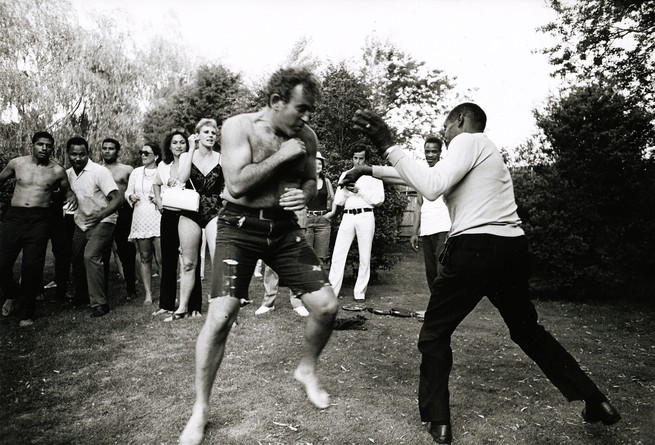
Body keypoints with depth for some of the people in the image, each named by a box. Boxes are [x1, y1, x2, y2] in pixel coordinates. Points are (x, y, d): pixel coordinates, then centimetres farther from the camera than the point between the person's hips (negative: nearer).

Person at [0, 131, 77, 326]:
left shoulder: (57, 170, 4)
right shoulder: (16, 163, 8)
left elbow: (67, 189, 19)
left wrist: (72, 197, -3)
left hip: (39, 220, -2)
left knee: (31, 266, -3)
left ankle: (26, 313, 12)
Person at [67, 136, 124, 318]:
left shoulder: (99, 172, -17)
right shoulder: (68, 174, 3)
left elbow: (118, 198, -24)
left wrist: (102, 214, -38)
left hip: (102, 223, -7)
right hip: (81, 223, 7)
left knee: (91, 256, -24)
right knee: (76, 260, 13)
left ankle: (99, 303, -17)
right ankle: (81, 296, 38)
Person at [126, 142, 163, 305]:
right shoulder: (136, 172, 13)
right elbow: (128, 192, 18)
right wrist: (131, 196, -4)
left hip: (158, 219, -4)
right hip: (140, 219, 4)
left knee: (162, 258, -8)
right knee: (145, 258, 7)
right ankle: (148, 294, 15)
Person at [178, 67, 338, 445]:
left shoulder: (306, 137, 2)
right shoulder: (239, 127, -10)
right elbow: (237, 184, -21)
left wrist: (305, 194, -9)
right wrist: (282, 156, -20)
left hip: (285, 227, 4)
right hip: (240, 226, -4)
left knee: (327, 305, -2)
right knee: (221, 316, -13)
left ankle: (307, 369, 29)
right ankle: (201, 408, 9)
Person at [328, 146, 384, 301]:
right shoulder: (345, 175, 18)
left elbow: (379, 199, -3)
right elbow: (338, 201, 13)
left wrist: (360, 191, -10)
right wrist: (345, 190, -6)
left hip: (365, 217, -2)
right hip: (347, 217, 3)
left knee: (365, 257, 1)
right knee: (338, 255, -4)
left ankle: (360, 293, 9)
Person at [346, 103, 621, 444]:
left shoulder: (468, 140, -2)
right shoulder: (481, 149, 24)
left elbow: (431, 187, -18)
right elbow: (419, 176, 25)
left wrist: (388, 146, -15)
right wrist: (370, 170, 25)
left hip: (476, 248, -9)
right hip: (512, 248, 9)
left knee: (434, 334, 6)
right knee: (527, 330, 24)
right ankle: (594, 401, 30)